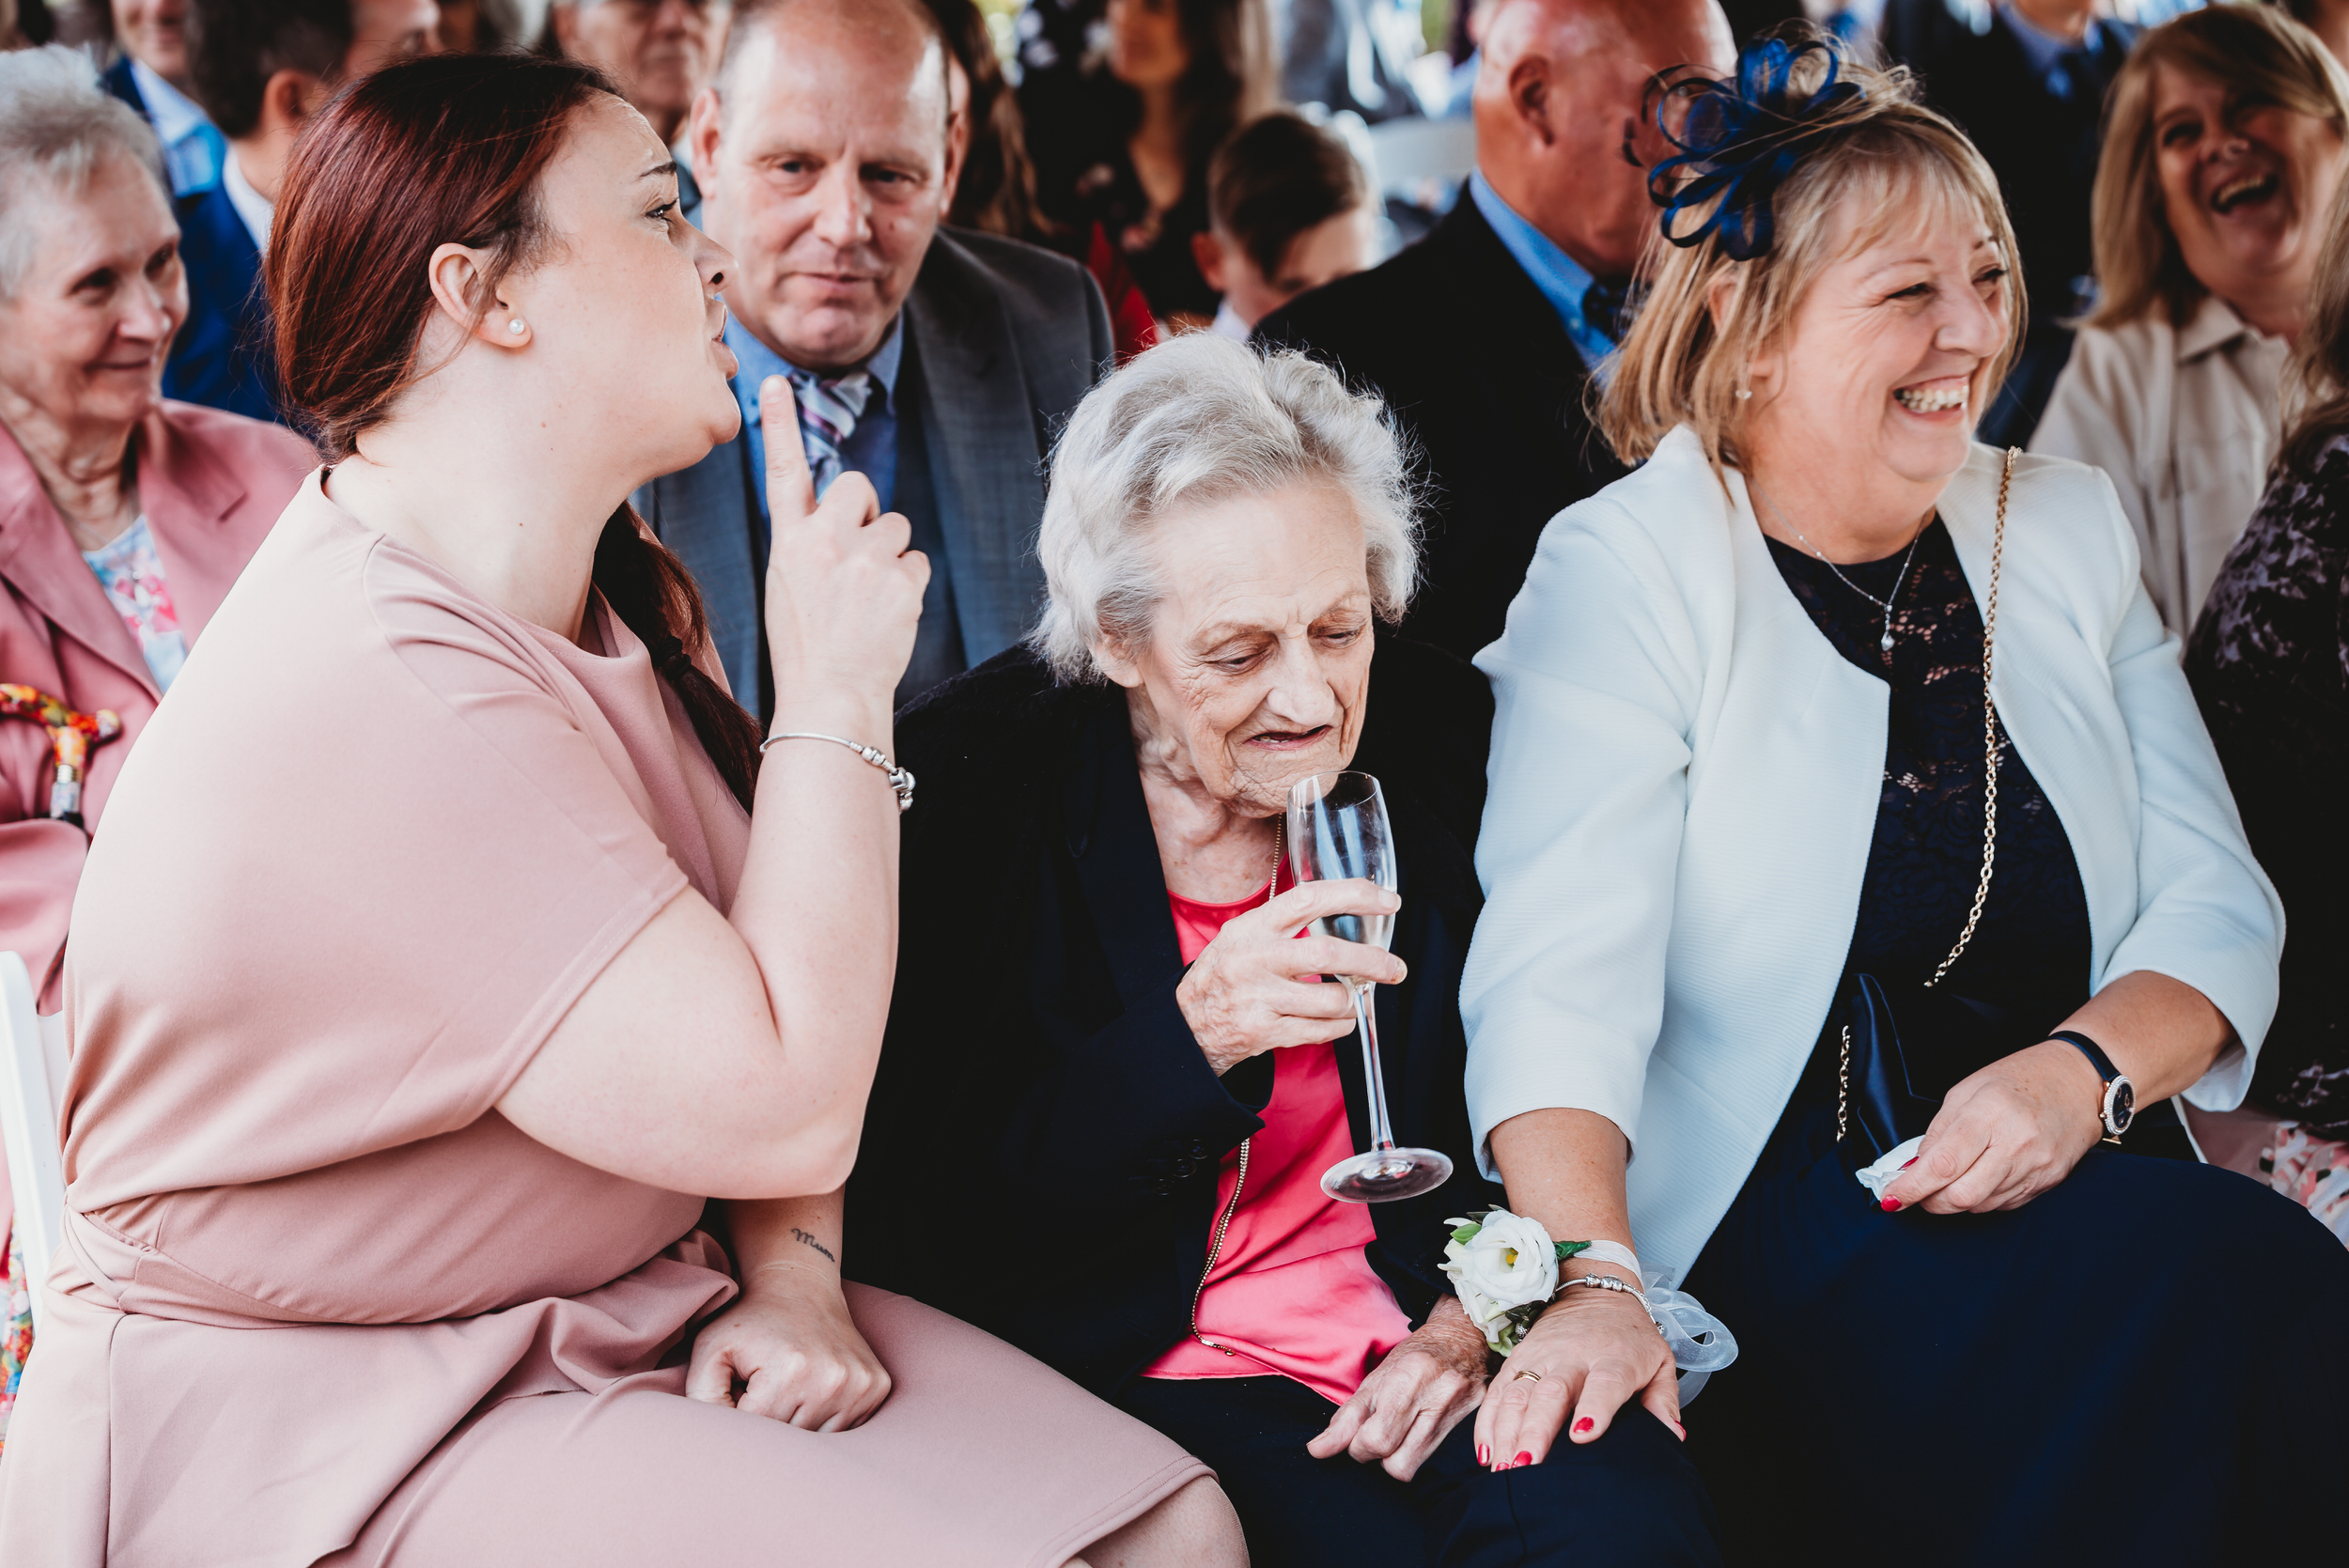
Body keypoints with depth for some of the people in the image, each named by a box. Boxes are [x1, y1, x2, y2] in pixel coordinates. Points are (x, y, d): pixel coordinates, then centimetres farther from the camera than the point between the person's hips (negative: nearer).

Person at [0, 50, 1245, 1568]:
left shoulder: (617, 597, 7)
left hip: (643, 1304, 9)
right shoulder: (372, 702, -26)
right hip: (325, 1428, -8)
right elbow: (787, 1101, -26)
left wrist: (790, 1271, -8)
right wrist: (834, 691, -18)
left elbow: (756, 997, 10)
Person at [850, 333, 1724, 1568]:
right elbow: (923, 1196, -10)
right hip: (1132, 1365, -3)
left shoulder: (1435, 729, 3)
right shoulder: (970, 774, -8)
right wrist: (1191, 1039, -24)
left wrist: (1483, 1309, -6)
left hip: (1410, 1333, 3)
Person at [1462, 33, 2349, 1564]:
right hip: (1757, 1234, -5)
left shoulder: (2067, 530, 13)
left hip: (2073, 1190, 5)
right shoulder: (1627, 573, -4)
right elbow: (1560, 966, -17)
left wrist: (2088, 1070, -12)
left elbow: (2216, 898, 10)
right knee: (2219, 1279, -28)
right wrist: (1589, 1281, -34)